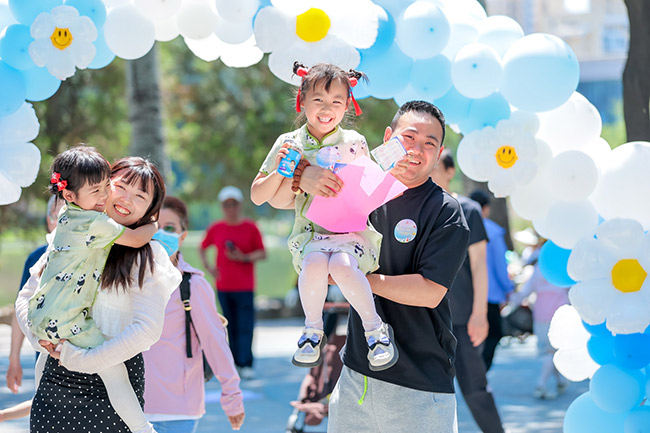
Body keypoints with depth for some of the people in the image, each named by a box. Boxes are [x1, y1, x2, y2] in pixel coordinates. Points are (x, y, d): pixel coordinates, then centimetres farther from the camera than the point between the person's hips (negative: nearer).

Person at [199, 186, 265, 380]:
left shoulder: (250, 228, 0)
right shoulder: (215, 229, 7)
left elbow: (262, 253, 2)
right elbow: (202, 248, 20)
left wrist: (244, 258, -15)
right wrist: (208, 267, 4)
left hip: (245, 286, -3)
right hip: (223, 286, 3)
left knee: (245, 326, -9)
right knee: (231, 326, 5)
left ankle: (246, 365, -12)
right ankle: (235, 362, 12)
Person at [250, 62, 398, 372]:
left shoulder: (353, 143, 6)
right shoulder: (289, 144, 7)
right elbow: (258, 196, 9)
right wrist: (282, 172, -7)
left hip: (353, 230, -1)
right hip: (310, 231, 1)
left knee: (342, 265, -34)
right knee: (315, 264, -34)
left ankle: (375, 328, -12)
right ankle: (313, 330, -9)